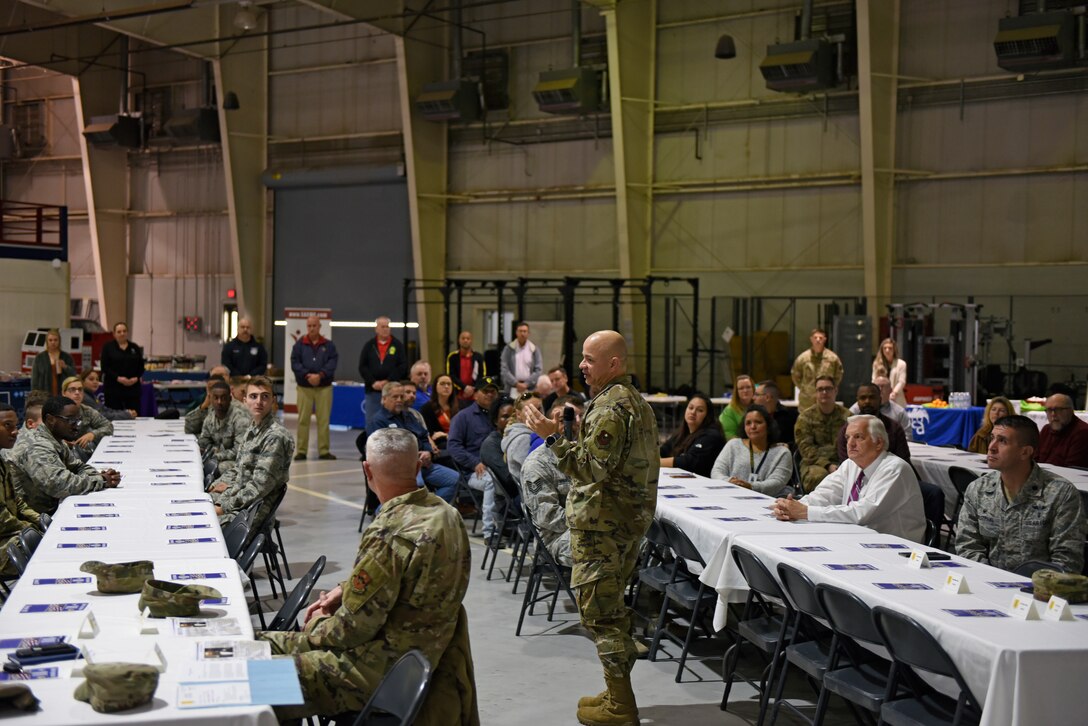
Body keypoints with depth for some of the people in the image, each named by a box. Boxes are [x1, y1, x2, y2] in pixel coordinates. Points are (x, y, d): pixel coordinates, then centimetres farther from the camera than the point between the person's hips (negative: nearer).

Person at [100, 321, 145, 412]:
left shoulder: (135, 348, 13)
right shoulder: (108, 347, 4)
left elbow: (141, 367, 11)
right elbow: (105, 367, -4)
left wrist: (136, 378, -9)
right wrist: (118, 378, -17)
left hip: (132, 387, 3)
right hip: (114, 388, -3)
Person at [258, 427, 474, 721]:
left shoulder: (389, 535, -26)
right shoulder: (442, 511, 2)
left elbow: (353, 628, -19)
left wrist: (317, 627, 1)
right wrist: (345, 589, 9)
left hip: (384, 671, -9)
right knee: (264, 643, 14)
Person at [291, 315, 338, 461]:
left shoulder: (329, 345, 7)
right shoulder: (299, 344, 6)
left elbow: (332, 362, -3)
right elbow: (295, 363, -3)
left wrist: (320, 375, -17)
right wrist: (307, 375, -17)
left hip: (324, 387, 0)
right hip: (304, 387, 0)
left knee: (323, 420, 0)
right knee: (303, 419, 1)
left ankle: (324, 451, 6)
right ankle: (301, 451, 6)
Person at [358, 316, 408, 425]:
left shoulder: (398, 345, 6)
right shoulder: (368, 346, 10)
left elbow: (403, 366, -2)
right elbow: (362, 367, 4)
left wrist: (388, 381, -11)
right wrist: (373, 382, -9)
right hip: (372, 391, 2)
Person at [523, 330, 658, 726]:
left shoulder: (609, 407, -19)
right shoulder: (638, 402, 14)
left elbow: (592, 468, -25)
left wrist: (553, 437, -26)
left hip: (603, 525, -10)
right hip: (632, 517, 10)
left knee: (599, 611, -3)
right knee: (613, 607, 18)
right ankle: (619, 693, 26)